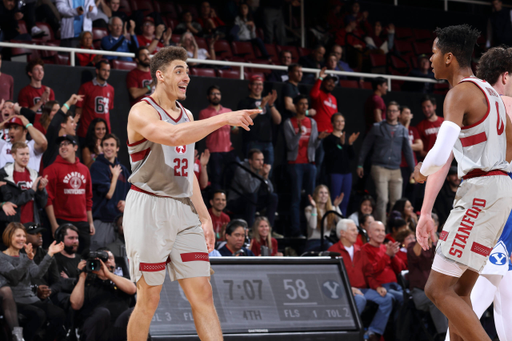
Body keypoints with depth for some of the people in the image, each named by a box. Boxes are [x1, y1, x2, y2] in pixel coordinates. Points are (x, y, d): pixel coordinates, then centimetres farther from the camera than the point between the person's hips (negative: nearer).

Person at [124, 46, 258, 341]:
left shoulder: (186, 116, 16)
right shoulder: (142, 112, -9)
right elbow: (172, 136, -30)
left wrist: (204, 217, 14)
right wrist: (224, 119, -30)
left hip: (183, 209, 7)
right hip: (149, 208, -7)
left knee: (203, 294, -1)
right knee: (149, 299, -2)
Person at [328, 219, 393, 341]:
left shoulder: (359, 250, 21)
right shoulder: (333, 251, 1)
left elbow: (368, 273, 21)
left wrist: (377, 286, 2)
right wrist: (349, 288, -21)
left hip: (363, 289, 7)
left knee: (387, 298, -12)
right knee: (360, 299, -37)